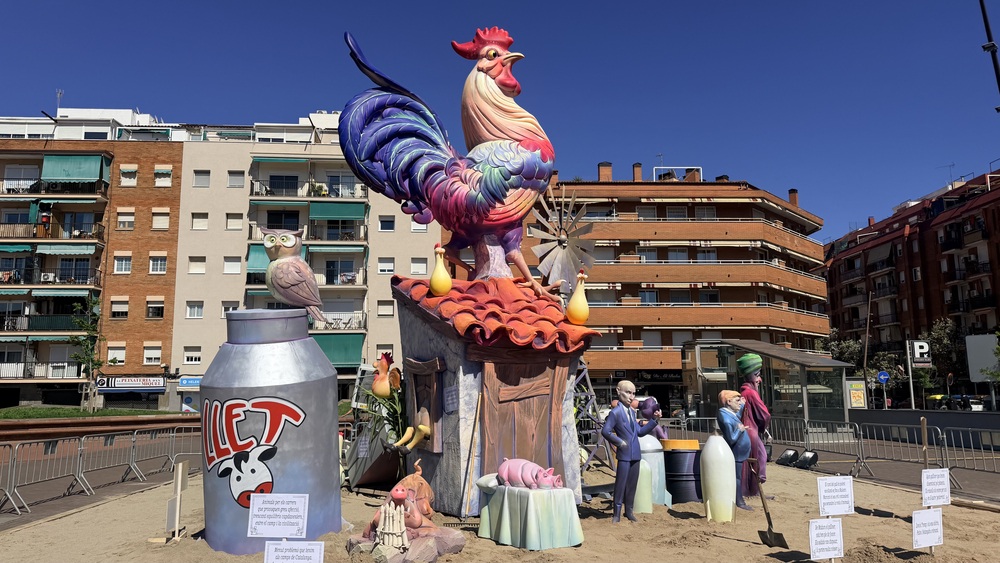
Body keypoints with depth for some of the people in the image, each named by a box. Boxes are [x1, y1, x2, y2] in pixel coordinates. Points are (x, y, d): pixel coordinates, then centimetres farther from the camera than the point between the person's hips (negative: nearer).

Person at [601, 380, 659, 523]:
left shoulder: (632, 412, 12)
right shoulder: (615, 412, -11)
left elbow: (640, 431, 14)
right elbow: (605, 431, -17)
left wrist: (654, 420, 8)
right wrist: (619, 442, -12)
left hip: (635, 454, 7)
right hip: (624, 454, -7)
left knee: (632, 484, 13)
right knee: (621, 483, -1)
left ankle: (629, 511, 26)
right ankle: (617, 514, 9)